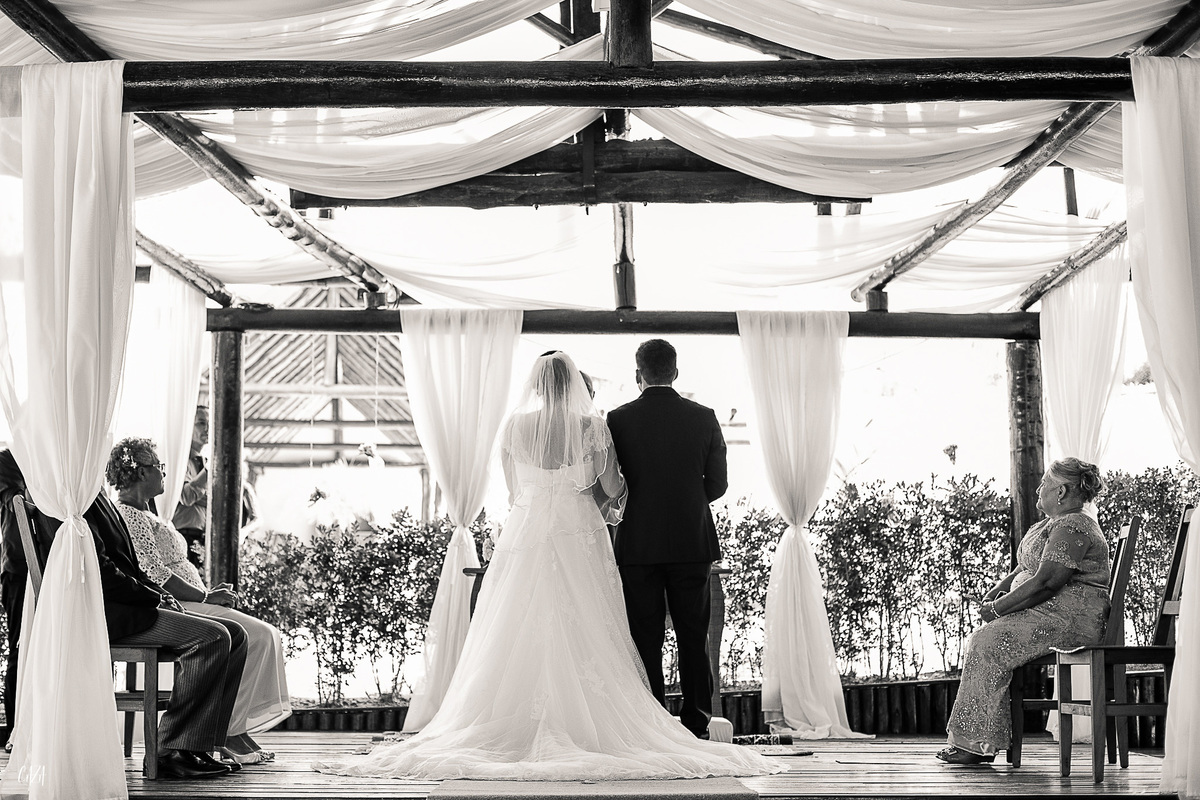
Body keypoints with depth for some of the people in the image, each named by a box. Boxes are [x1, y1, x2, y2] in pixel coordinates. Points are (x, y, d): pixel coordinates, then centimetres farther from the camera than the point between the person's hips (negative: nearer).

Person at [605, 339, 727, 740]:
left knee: (645, 639, 3)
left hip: (638, 542, -1)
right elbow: (718, 483, 4)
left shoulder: (619, 419, -5)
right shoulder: (704, 417, 0)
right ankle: (696, 725, 11)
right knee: (694, 636, 8)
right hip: (692, 541, 2)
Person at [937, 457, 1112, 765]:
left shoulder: (1072, 528, -15)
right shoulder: (1053, 523, 21)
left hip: (1071, 618, -11)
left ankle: (979, 745, -18)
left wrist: (998, 608, -16)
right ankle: (973, 741, -7)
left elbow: (1044, 582, -23)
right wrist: (999, 589, 7)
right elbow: (1028, 568, 27)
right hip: (1049, 612, 11)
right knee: (980, 641, -3)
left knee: (988, 644, -22)